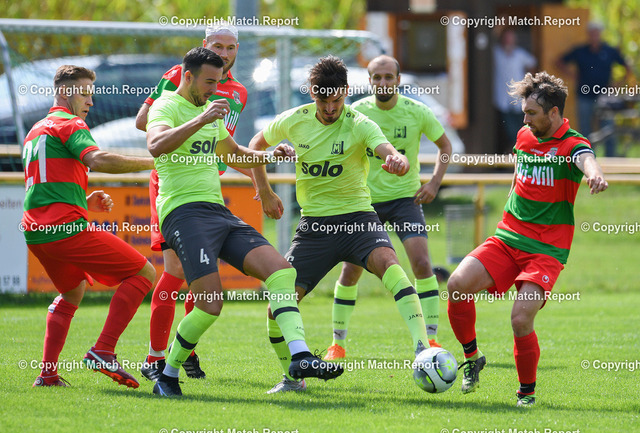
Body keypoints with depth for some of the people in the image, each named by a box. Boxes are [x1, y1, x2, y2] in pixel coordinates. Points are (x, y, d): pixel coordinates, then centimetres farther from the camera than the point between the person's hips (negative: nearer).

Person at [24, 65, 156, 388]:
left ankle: (47, 373, 20)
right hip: (67, 227, -9)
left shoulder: (35, 132, 26)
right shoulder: (69, 125, -3)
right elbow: (96, 159, -23)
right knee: (142, 274, -5)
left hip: (35, 233, 9)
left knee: (72, 292, 31)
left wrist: (84, 202, 20)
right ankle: (103, 352, -16)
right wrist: (151, 162, -21)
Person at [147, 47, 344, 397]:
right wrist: (201, 120, -35)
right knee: (210, 305, -18)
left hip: (218, 211, 9)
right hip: (184, 211, -8)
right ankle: (167, 377, 2)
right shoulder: (167, 106, -5)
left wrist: (270, 155, 19)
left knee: (281, 270, -11)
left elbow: (236, 156, 37)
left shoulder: (210, 110, 22)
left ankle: (300, 357, -22)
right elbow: (156, 145, -27)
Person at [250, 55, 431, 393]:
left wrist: (397, 160, -55)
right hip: (314, 224, 3)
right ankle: (292, 377, 18)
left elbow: (390, 152, -31)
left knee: (387, 261, -35)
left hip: (356, 217, -3)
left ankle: (422, 347, -44)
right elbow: (256, 145, 20)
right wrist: (265, 193, 13)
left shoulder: (359, 125, -11)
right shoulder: (294, 121, 0)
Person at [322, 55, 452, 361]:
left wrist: (434, 183, -4)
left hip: (405, 197, -1)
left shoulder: (417, 112, -8)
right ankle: (338, 343, 13)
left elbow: (444, 145, 8)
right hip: (366, 199, 1)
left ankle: (431, 338, -8)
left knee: (421, 263, -17)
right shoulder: (356, 112, -9)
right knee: (351, 269, -2)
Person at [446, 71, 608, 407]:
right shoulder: (524, 136, 9)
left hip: (547, 250, -6)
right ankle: (472, 356, 5)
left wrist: (596, 175, -58)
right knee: (458, 284, -17)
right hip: (507, 239, 6)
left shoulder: (572, 145, -11)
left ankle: (527, 391, 2)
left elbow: (587, 162, -36)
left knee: (521, 319, -21)